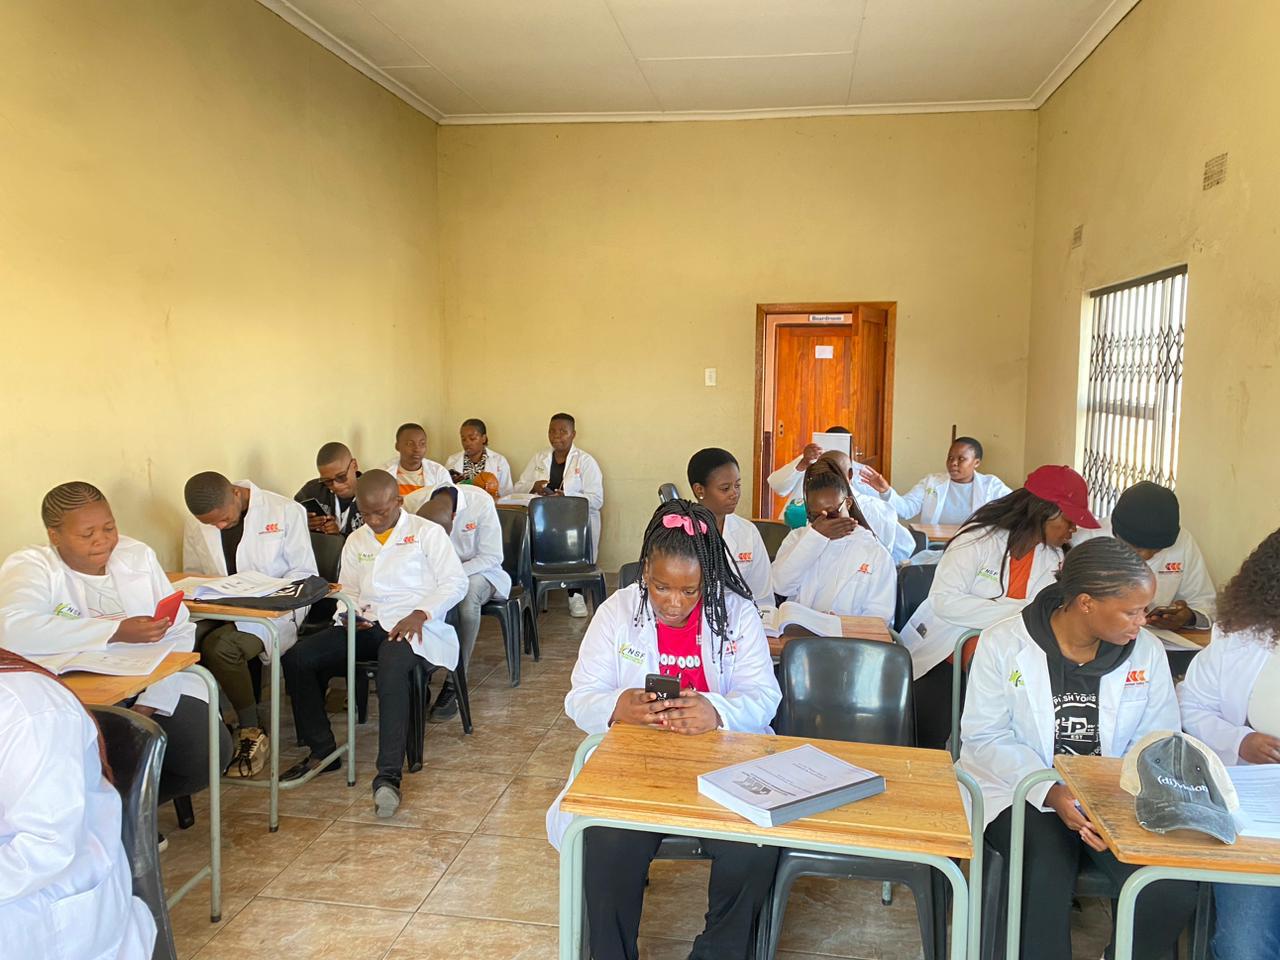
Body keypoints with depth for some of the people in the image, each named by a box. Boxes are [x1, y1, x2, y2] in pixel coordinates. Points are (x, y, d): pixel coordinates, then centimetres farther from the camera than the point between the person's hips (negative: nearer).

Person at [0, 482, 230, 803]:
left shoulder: (137, 555, 8)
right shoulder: (30, 568, -4)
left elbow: (179, 632, 3)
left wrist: (149, 705, -11)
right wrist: (118, 632, -31)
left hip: (152, 689, 4)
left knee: (210, 751, -17)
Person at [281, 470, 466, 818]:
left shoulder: (427, 532, 5)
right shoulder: (356, 541, 22)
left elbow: (455, 582, -2)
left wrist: (420, 614, -18)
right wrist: (348, 614, 0)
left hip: (407, 625, -6)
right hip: (365, 625, 6)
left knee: (391, 670, -39)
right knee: (297, 659, -15)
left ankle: (388, 776, -39)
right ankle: (322, 750, -2)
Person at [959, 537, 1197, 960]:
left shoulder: (1147, 651, 0)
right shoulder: (1003, 644, -9)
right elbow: (984, 737, -7)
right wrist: (1051, 793, -21)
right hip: (1024, 794, -3)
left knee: (1173, 891, -21)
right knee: (1046, 881, -32)